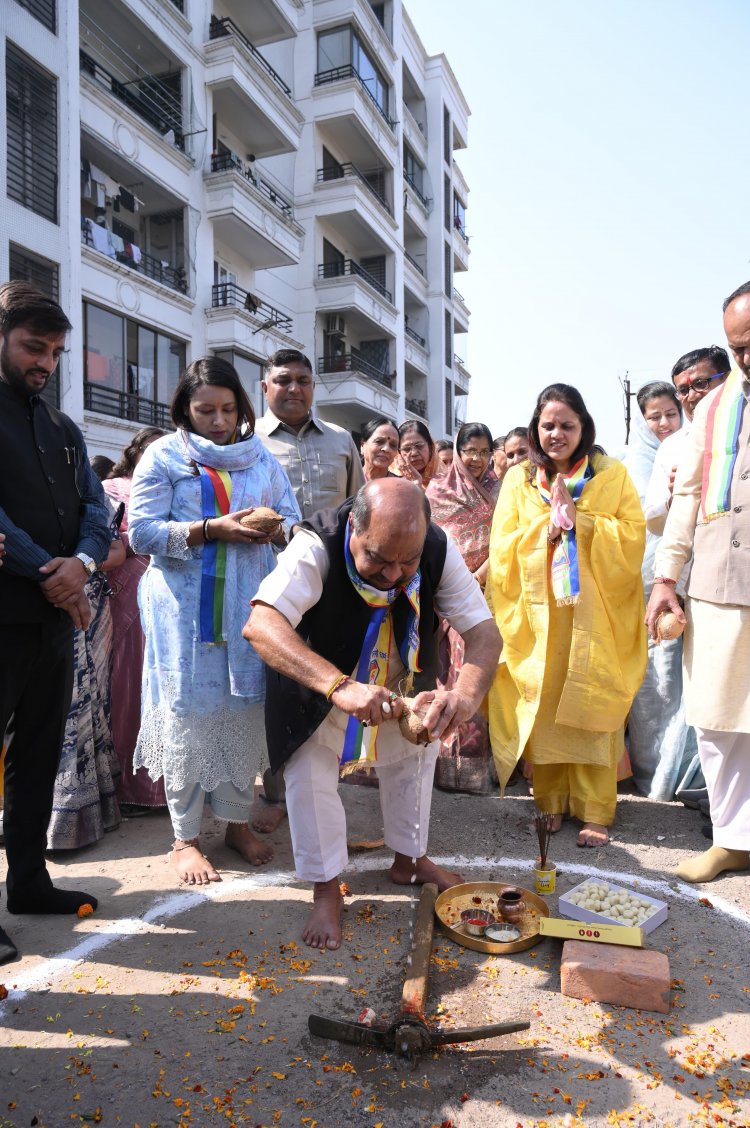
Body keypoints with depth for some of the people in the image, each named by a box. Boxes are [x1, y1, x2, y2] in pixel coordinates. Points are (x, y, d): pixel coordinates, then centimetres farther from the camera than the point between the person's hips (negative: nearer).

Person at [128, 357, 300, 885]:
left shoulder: (262, 457, 13)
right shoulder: (163, 456, 3)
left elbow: (293, 522, 11)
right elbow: (143, 532, -6)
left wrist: (274, 529, -12)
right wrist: (213, 529, -16)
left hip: (249, 605, 3)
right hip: (185, 608, -3)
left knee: (246, 712, 5)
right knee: (190, 714, 0)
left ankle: (238, 821, 23)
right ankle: (186, 837, 15)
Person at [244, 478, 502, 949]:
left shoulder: (440, 550, -30)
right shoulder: (317, 548, -41)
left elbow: (484, 631, -32)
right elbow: (261, 624, -54)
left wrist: (466, 694, -54)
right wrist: (339, 687, -67)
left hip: (402, 679, 4)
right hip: (319, 678, -3)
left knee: (417, 753, 15)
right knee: (311, 769, -11)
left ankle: (409, 859, 39)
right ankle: (326, 890, 11)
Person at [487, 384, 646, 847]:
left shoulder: (613, 475, 4)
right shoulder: (518, 480, 9)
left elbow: (633, 537, -5)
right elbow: (503, 548, 2)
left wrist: (578, 520, -14)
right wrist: (548, 523, -12)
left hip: (594, 616, -1)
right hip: (536, 616, 2)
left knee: (591, 715, -2)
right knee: (540, 711, 2)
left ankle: (596, 812, 10)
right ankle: (550, 802, 18)